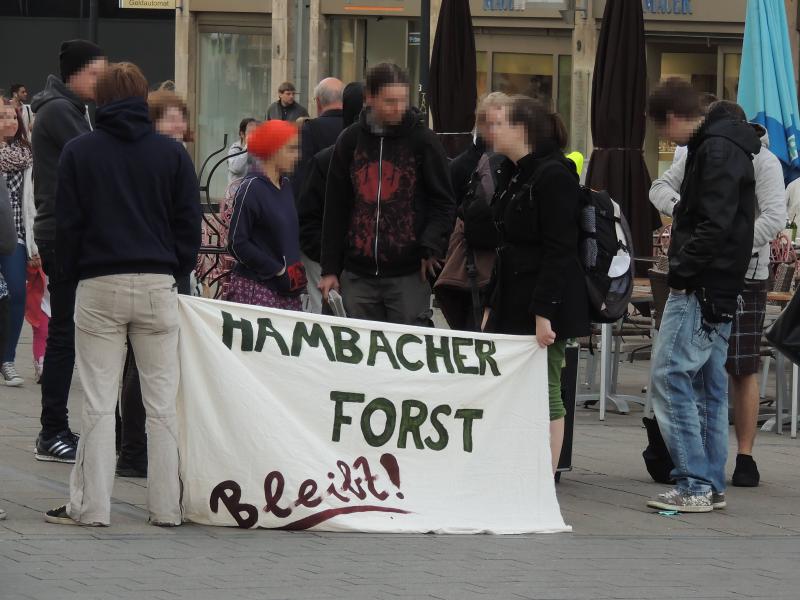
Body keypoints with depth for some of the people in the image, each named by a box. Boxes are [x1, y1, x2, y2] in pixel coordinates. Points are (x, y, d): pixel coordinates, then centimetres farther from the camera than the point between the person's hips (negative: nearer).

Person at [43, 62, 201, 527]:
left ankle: (91, 506, -1)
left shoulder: (79, 153, 0)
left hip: (99, 284, -1)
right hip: (158, 285, 1)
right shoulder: (172, 154, 2)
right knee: (163, 402, 4)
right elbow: (190, 223, 4)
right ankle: (167, 506, 4)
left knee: (99, 403, 1)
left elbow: (68, 224, 1)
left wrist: (75, 275, 12)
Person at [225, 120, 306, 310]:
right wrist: (280, 271, -11)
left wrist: (296, 269, 7)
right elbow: (237, 244, -10)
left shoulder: (286, 186, 13)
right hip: (254, 289, -7)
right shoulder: (251, 188, -8)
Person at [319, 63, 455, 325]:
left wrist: (430, 246, -13)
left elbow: (444, 203, 3)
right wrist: (330, 268, 9)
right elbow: (335, 208, 12)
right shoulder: (350, 141, 8)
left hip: (408, 274, -3)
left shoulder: (422, 140, 0)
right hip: (358, 275, 3)